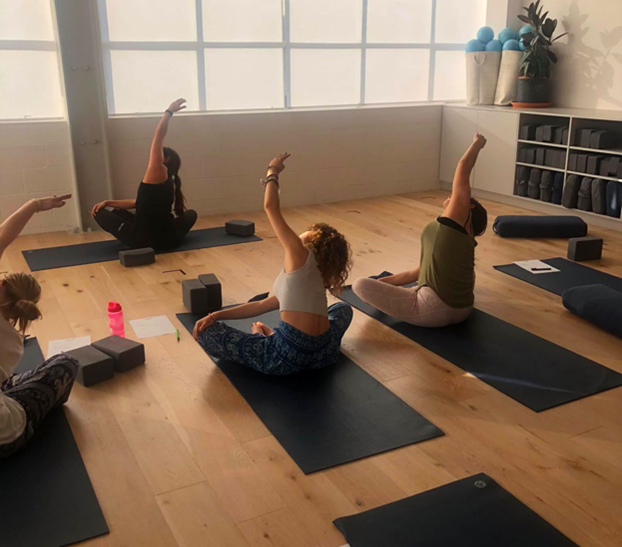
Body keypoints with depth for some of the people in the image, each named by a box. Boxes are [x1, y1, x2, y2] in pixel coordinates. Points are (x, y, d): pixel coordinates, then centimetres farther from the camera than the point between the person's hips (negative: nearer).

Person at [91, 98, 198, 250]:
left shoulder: (158, 173, -8)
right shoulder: (170, 183, 14)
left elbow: (159, 134, -10)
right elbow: (138, 203, 21)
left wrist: (169, 112, 2)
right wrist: (108, 202, 17)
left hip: (144, 240, -7)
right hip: (169, 240, 7)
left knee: (101, 213, 17)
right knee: (191, 214, 38)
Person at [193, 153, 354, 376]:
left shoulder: (301, 256, 0)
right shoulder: (319, 276, 23)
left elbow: (271, 206, -2)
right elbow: (260, 306, 23)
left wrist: (272, 172, 17)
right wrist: (217, 315, 20)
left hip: (287, 355, -7)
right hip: (323, 354, 8)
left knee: (207, 333, 4)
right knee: (343, 309, 41)